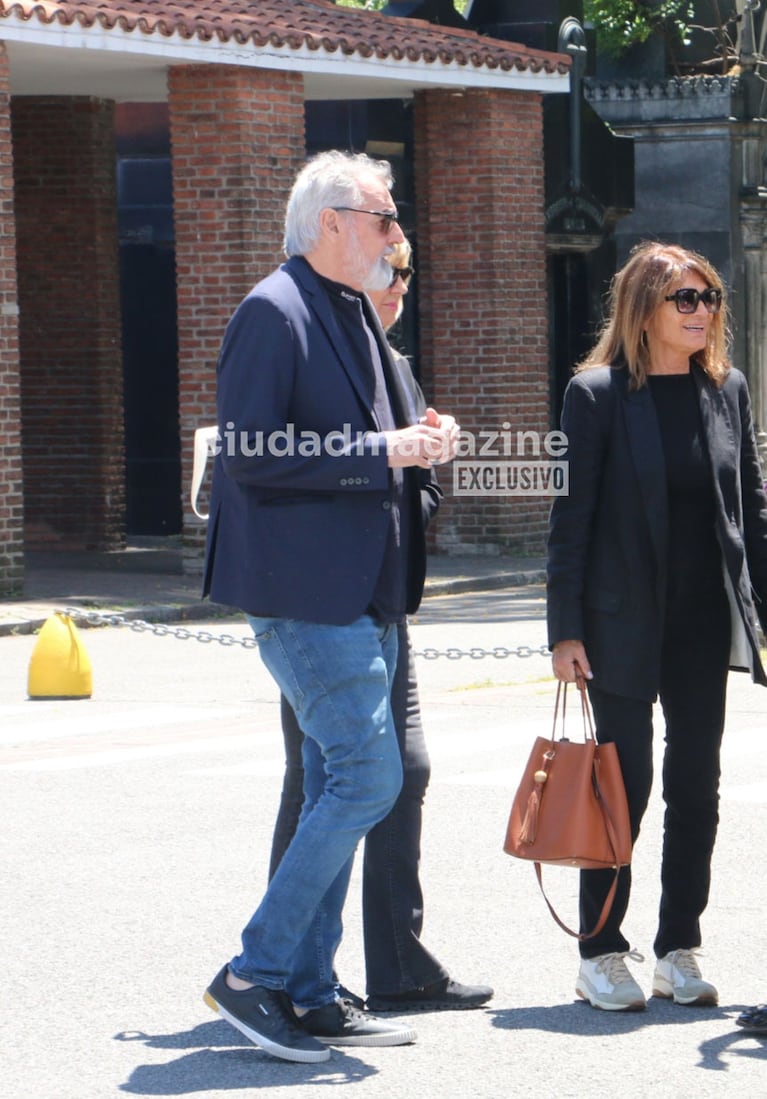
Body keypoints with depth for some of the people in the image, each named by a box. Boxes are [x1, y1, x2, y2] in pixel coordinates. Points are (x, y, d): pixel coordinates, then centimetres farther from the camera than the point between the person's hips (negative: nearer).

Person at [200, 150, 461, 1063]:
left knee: (337, 792, 11)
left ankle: (308, 994, 17)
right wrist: (381, 454, -18)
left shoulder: (353, 315, 18)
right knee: (368, 777, -13)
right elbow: (252, 454, -19)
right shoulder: (274, 313, -12)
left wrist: (417, 444, 7)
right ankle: (253, 976, -6)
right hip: (306, 593, -10)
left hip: (362, 591, 10)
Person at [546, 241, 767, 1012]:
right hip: (624, 623, -4)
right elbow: (571, 514, -7)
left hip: (705, 622, 4)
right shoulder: (597, 394, -6)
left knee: (696, 786, 7)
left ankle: (679, 949, 17)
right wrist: (566, 628, -10)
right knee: (626, 783, -2)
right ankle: (602, 954, 9)